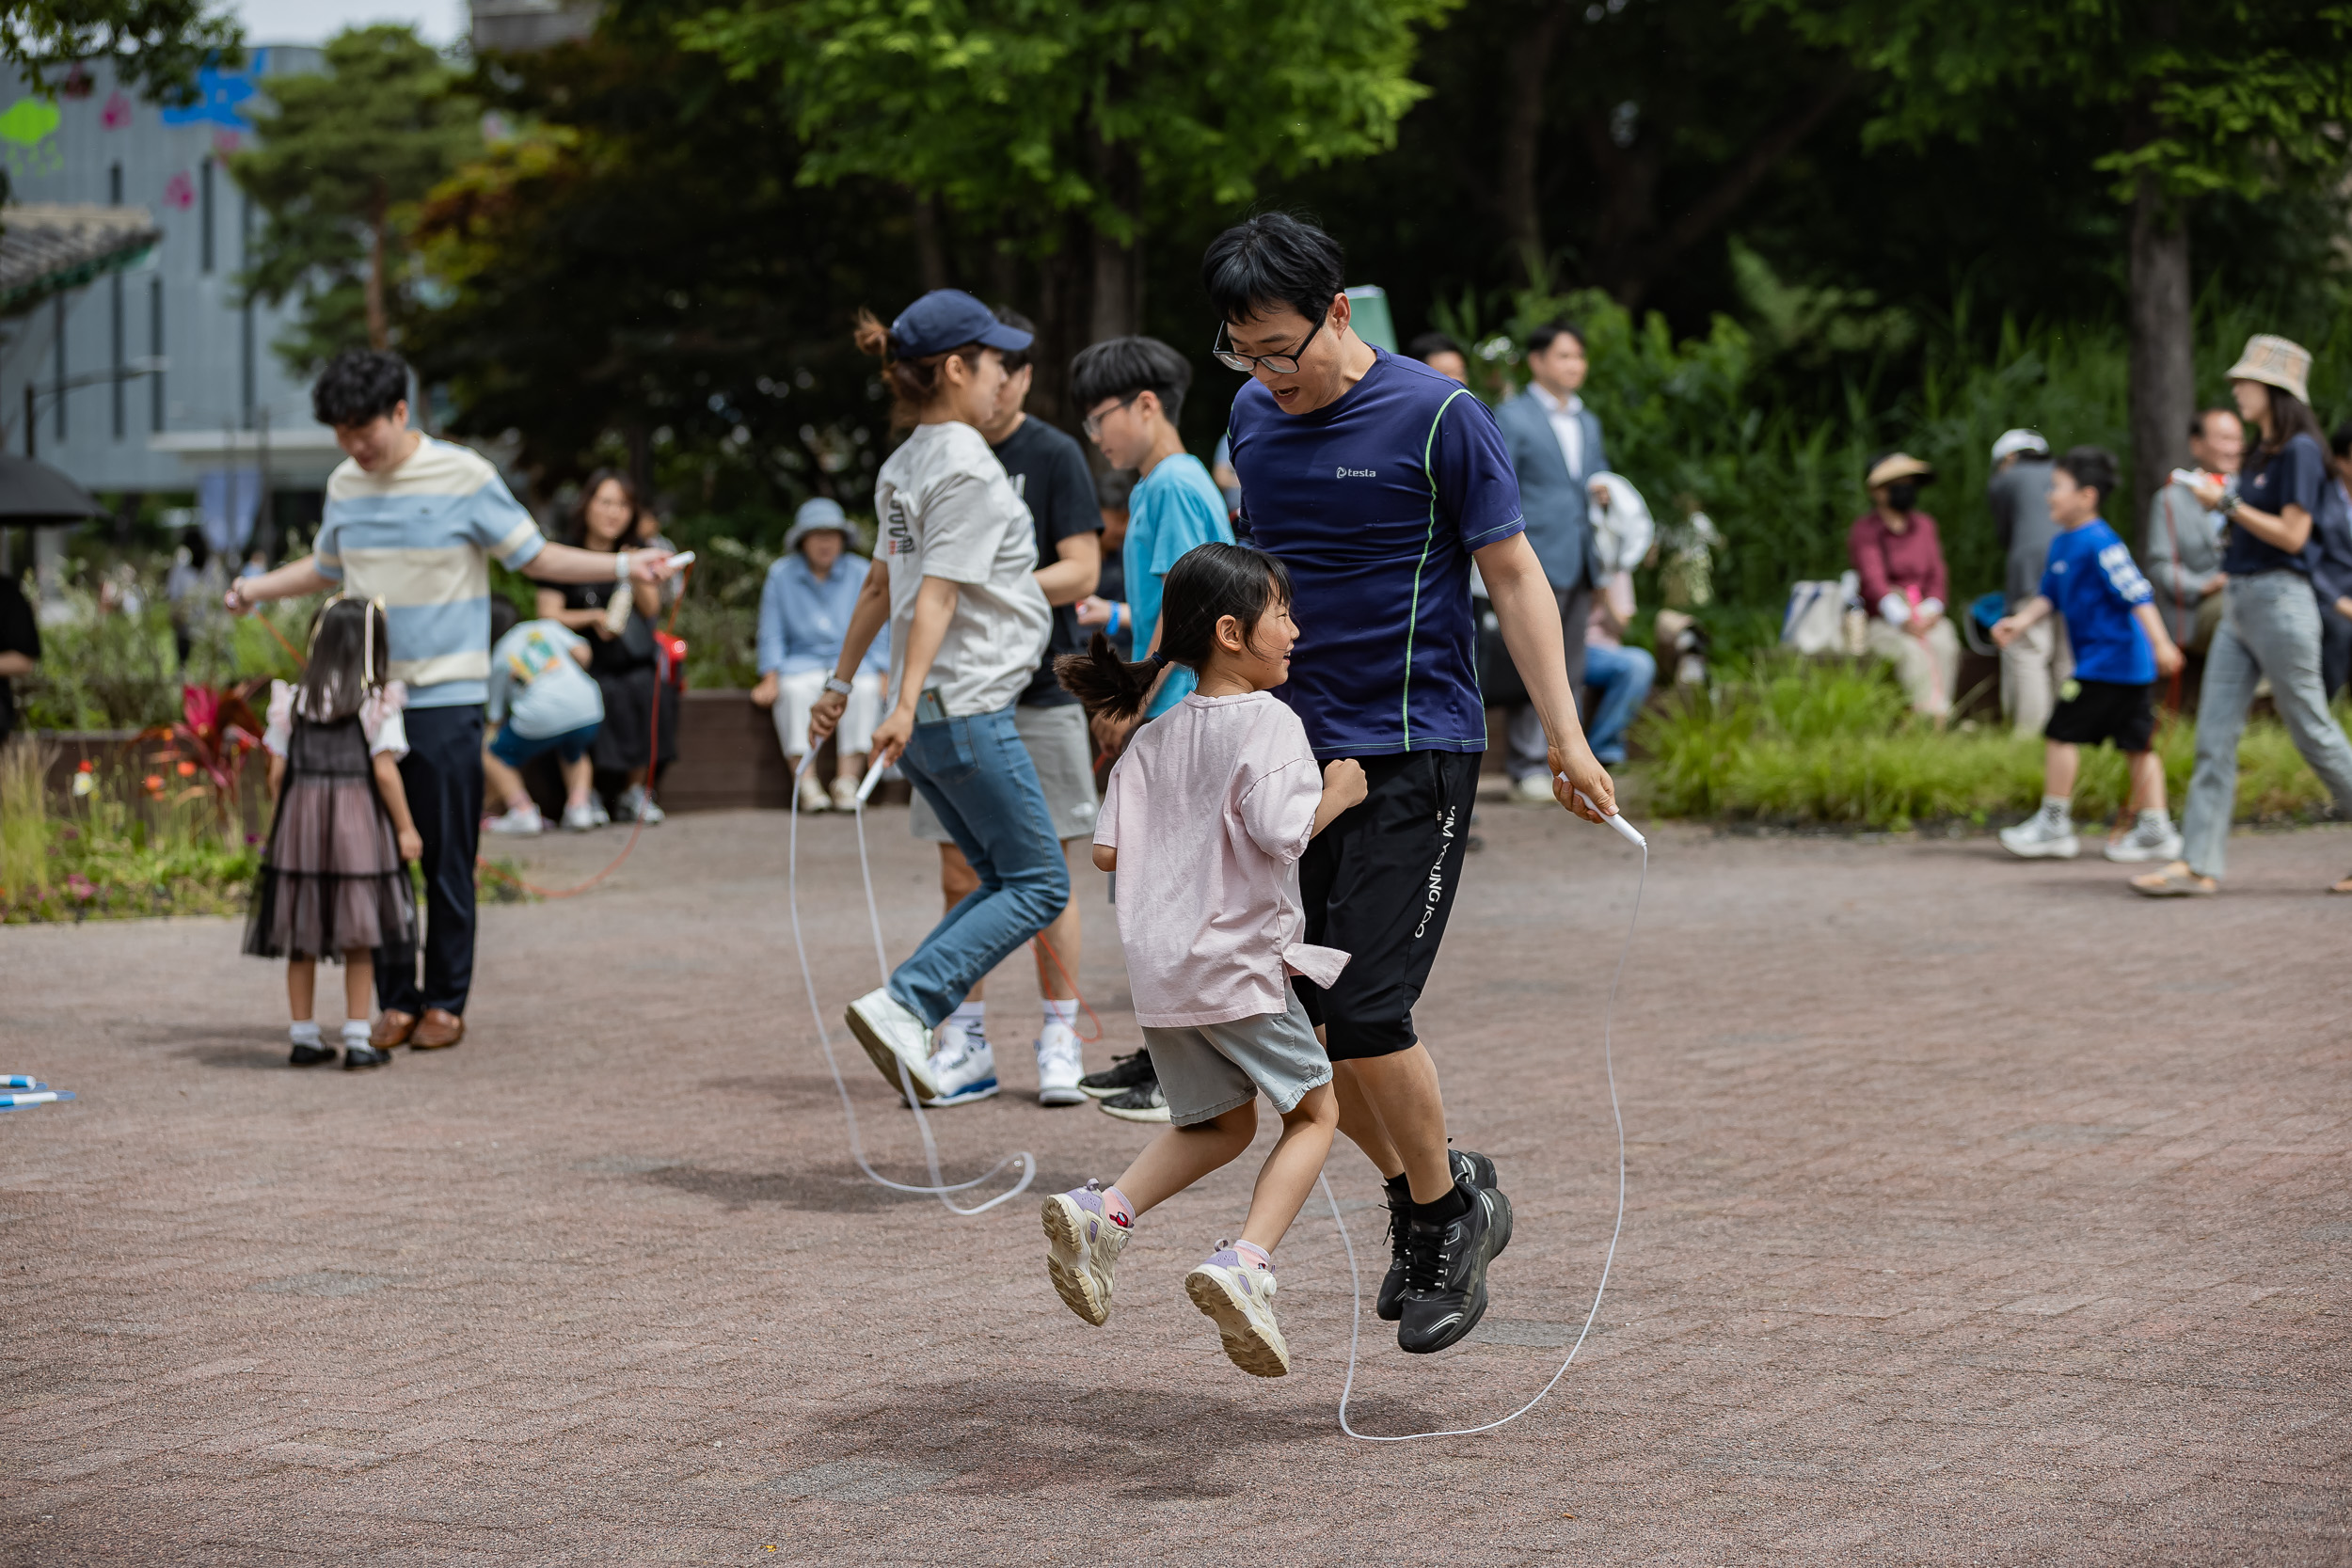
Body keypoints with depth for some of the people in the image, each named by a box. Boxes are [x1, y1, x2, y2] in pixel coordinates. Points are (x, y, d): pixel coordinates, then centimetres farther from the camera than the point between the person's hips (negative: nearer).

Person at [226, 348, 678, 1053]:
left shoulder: (464, 477, -5)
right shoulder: (345, 485, 9)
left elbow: (534, 556, 1)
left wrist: (622, 566, -8)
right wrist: (259, 587, 16)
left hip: (445, 698, -4)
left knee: (447, 861, 0)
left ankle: (445, 1002, 9)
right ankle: (395, 1000, 11)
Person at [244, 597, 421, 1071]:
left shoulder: (293, 701, 4)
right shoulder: (378, 703, -6)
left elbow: (278, 771, 4)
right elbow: (384, 770, -10)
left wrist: (279, 825, 15)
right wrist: (405, 828, -3)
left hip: (299, 819, 3)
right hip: (357, 818, -3)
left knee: (301, 939, 11)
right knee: (359, 941, 4)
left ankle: (304, 1037, 17)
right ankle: (357, 1041, 4)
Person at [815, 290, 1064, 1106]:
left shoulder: (905, 466, 13)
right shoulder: (969, 469, -14)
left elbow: (881, 585, 20)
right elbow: (936, 595, -22)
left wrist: (841, 683, 25)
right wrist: (906, 703, -28)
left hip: (932, 713, 9)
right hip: (968, 706, -9)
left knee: (1002, 879, 14)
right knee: (1037, 885, -4)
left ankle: (937, 1042, 5)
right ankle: (901, 1007, -16)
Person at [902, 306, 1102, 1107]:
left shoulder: (1053, 455, -2)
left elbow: (1082, 569, -8)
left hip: (1038, 693, -4)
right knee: (961, 875, 6)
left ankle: (1060, 1039, 7)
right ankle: (965, 1039, 13)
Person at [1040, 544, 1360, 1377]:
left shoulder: (1156, 738, 12)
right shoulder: (1268, 723, -10)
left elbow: (1106, 849, 8)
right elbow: (1282, 830, -23)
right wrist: (1338, 793, -6)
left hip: (1159, 968, 7)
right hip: (1239, 963, -7)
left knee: (1220, 1123, 21)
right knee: (1313, 1112, 7)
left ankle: (1101, 1212, 2)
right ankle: (1245, 1263, -11)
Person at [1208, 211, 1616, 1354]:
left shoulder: (1437, 417, -10)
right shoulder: (1255, 418, 9)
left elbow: (1515, 576, -7)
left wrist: (1564, 736, -13)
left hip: (1414, 755, -6)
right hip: (1294, 748, 6)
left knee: (1362, 1009, -12)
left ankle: (1447, 1214, 11)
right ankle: (1417, 1186, 23)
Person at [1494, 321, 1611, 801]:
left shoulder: (1589, 422, 20)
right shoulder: (1510, 418, -3)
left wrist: (1603, 493, 5)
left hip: (1580, 562, 7)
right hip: (1537, 560, -7)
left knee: (1570, 668, 8)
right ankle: (1528, 766, -4)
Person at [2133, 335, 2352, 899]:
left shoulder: (2300, 451, -11)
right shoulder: (2262, 455, 16)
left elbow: (2292, 534, -18)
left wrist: (2227, 503, -15)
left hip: (2278, 599, -9)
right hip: (2239, 600, 9)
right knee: (2215, 735, 2)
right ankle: (2199, 864, -1)